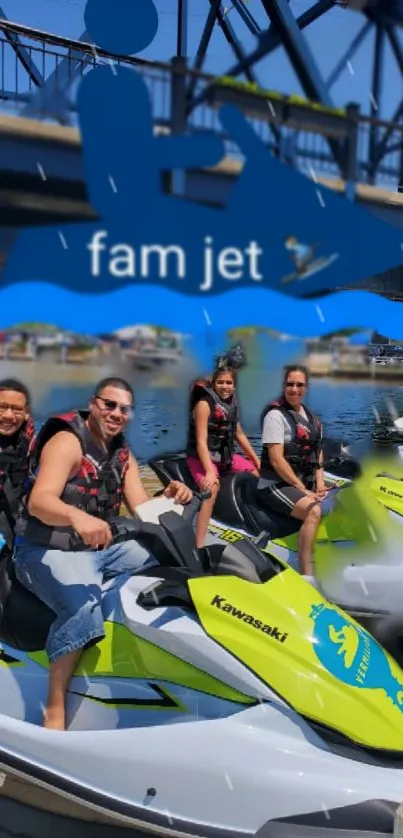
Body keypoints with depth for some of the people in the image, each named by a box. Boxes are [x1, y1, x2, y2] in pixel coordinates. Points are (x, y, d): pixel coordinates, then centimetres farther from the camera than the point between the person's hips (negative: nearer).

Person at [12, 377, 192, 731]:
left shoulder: (123, 455, 9)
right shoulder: (67, 442, -13)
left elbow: (143, 509, 2)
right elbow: (38, 502, -29)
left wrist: (170, 498, -20)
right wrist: (78, 517, -49)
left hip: (102, 547, 7)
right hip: (49, 550, -7)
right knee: (83, 607, -33)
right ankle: (55, 709, -20)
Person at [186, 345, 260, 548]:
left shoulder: (232, 403, 7)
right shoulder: (204, 403, -17)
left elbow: (239, 434, 17)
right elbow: (201, 441, -24)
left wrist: (255, 458, 19)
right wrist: (210, 471, -34)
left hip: (225, 454, 9)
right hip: (202, 456, -9)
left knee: (255, 472, 19)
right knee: (211, 488, -33)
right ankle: (199, 545, -37)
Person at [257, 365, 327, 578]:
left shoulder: (310, 416, 13)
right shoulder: (276, 414, -10)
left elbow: (316, 453, 14)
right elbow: (276, 460, -17)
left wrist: (320, 484, -3)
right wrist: (303, 490, -18)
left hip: (305, 482, 8)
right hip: (276, 484, -8)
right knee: (313, 512, -30)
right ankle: (306, 576, -28)